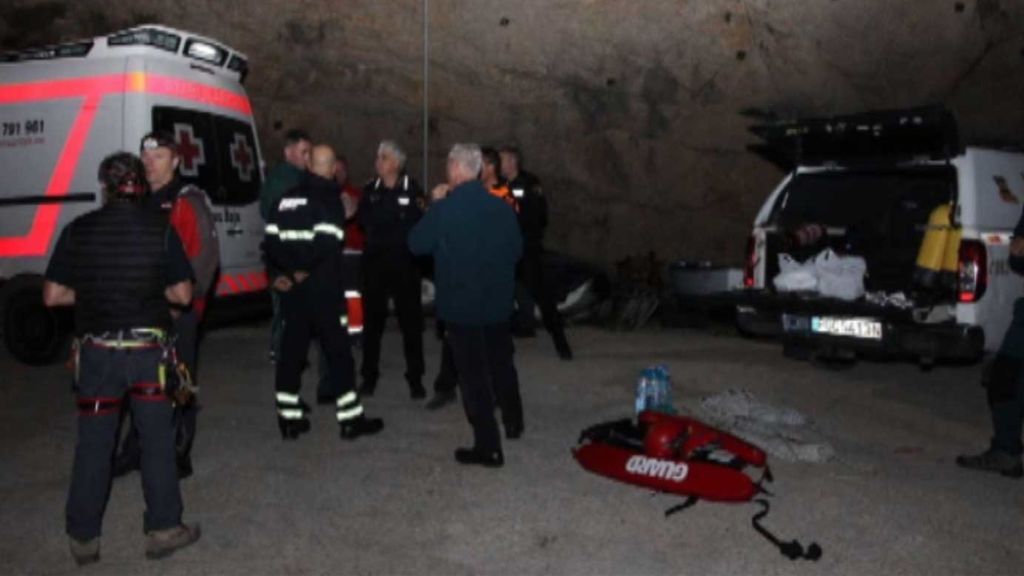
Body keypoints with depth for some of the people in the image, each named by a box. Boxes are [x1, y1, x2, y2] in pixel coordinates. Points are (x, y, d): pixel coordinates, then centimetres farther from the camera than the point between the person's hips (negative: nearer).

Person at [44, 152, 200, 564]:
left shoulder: (77, 231, -2)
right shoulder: (160, 229, -5)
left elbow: (53, 296, -1)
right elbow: (182, 294, -3)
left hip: (97, 353, 1)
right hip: (148, 350, -1)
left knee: (92, 446, 11)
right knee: (157, 442, 10)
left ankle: (84, 539, 20)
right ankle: (163, 529, 16)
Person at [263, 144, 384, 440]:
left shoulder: (287, 198, 11)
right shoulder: (329, 199, -9)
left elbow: (271, 238, 7)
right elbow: (327, 242, -22)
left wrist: (279, 272, 5)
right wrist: (306, 269, -12)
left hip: (291, 287, 6)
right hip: (322, 287, -6)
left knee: (291, 348, 12)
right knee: (338, 349, 2)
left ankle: (289, 416, 16)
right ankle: (350, 418, 7)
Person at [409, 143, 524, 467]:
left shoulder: (444, 209, -17)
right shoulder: (502, 207, -3)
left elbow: (416, 244, -5)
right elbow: (517, 250, 6)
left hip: (461, 304, -5)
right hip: (498, 301, 5)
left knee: (473, 374, 2)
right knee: (501, 363, 23)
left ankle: (488, 446, 5)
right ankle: (513, 422, 40)